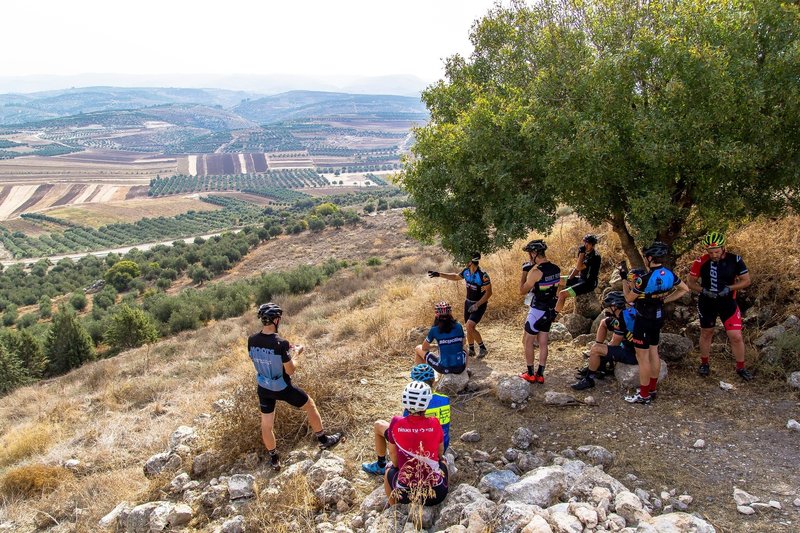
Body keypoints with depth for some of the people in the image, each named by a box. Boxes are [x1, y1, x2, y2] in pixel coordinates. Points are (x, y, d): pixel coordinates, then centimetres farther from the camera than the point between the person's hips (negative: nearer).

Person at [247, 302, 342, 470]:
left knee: (266, 424, 19)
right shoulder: (281, 343, -29)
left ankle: (274, 459, 34)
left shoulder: (252, 341, -12)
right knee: (310, 406, 20)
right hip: (283, 389, -4)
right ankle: (323, 439, 35)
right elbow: (290, 370, -21)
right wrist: (295, 353, -4)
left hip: (264, 388, 5)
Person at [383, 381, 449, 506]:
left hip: (405, 495, 0)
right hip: (437, 494, 0)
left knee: (389, 469, 33)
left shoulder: (396, 423, -9)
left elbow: (394, 460, 5)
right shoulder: (434, 423, -9)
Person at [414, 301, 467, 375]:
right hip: (460, 368, 3)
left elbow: (424, 348, 7)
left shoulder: (434, 330, -7)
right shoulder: (459, 327, 0)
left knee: (418, 348, 17)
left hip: (444, 368, -3)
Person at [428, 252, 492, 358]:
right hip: (468, 302, 7)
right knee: (469, 328, 13)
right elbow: (455, 277, 16)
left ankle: (483, 348, -4)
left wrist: (477, 305, -24)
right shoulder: (466, 271, -3)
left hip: (479, 305, -7)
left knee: (470, 326, -21)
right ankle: (471, 350, 31)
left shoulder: (483, 276, -24)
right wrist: (439, 274, 13)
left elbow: (488, 292, -20)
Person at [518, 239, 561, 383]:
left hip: (537, 311, -7)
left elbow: (522, 291, -12)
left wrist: (525, 271, -5)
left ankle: (530, 374, 12)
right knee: (543, 343, 14)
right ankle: (540, 374, 19)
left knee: (527, 342, 8)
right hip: (550, 311, 7)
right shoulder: (556, 269, 2)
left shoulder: (536, 271, -22)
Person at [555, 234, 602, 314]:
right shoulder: (586, 253, 6)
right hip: (581, 278, 10)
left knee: (562, 294, -24)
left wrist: (581, 253, -24)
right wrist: (569, 278, -1)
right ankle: (555, 304, 18)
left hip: (588, 283, -10)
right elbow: (577, 267, 12)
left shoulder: (595, 257, -21)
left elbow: (579, 267, -27)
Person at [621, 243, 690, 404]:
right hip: (658, 317, 8)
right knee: (653, 352, 18)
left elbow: (629, 298, -14)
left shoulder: (645, 278, -26)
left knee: (642, 356, 1)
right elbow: (685, 289, 11)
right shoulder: (669, 274, -3)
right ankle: (652, 388, 29)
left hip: (644, 319, -8)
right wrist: (664, 300, 9)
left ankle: (644, 395, 7)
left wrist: (624, 279, -2)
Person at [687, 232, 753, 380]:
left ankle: (741, 368, 18)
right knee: (706, 333, 16)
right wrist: (704, 291, -22)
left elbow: (746, 281, -5)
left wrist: (729, 288, -21)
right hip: (706, 303, 1)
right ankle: (704, 363, 34)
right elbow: (691, 282, -4)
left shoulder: (735, 260, -15)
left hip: (728, 303, 0)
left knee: (736, 337, -2)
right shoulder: (701, 262, -15)